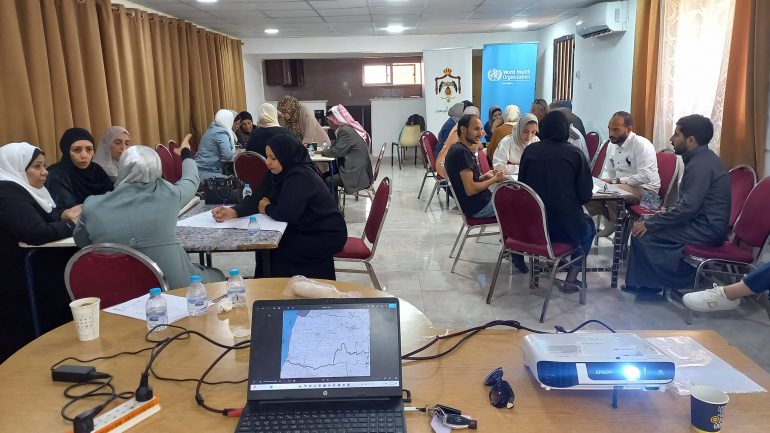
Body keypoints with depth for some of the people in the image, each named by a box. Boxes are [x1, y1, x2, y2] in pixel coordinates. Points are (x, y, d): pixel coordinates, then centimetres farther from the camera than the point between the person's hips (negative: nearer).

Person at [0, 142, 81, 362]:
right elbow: (36, 233, -29)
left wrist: (64, 214, -4)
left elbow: (43, 217, 18)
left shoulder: (22, 188, 12)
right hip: (20, 280, -9)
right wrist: (70, 224, -14)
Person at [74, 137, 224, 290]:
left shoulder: (92, 207, -5)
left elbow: (81, 242, 16)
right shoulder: (166, 194, -7)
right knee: (217, 276, 27)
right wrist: (186, 154, 36)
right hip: (174, 286, -3)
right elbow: (192, 180, 17)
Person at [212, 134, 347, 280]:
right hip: (311, 231, 8)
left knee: (277, 250, -7)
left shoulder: (300, 177, -25)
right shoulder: (288, 172, 4)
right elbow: (264, 199, 2)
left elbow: (285, 214, -30)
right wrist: (233, 212, -14)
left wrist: (266, 208, -7)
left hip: (326, 236, -8)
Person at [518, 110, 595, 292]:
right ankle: (571, 280, 23)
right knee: (589, 225, 32)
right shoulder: (574, 154, -6)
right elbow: (585, 195, -6)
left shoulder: (530, 150, 0)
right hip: (564, 228, -4)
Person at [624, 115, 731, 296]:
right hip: (704, 222, 10)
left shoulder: (701, 164, -20)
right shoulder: (701, 158, 11)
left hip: (706, 229, -10)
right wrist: (663, 215, 9)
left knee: (643, 234, -15)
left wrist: (650, 224, -21)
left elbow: (688, 207, -26)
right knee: (647, 224, 10)